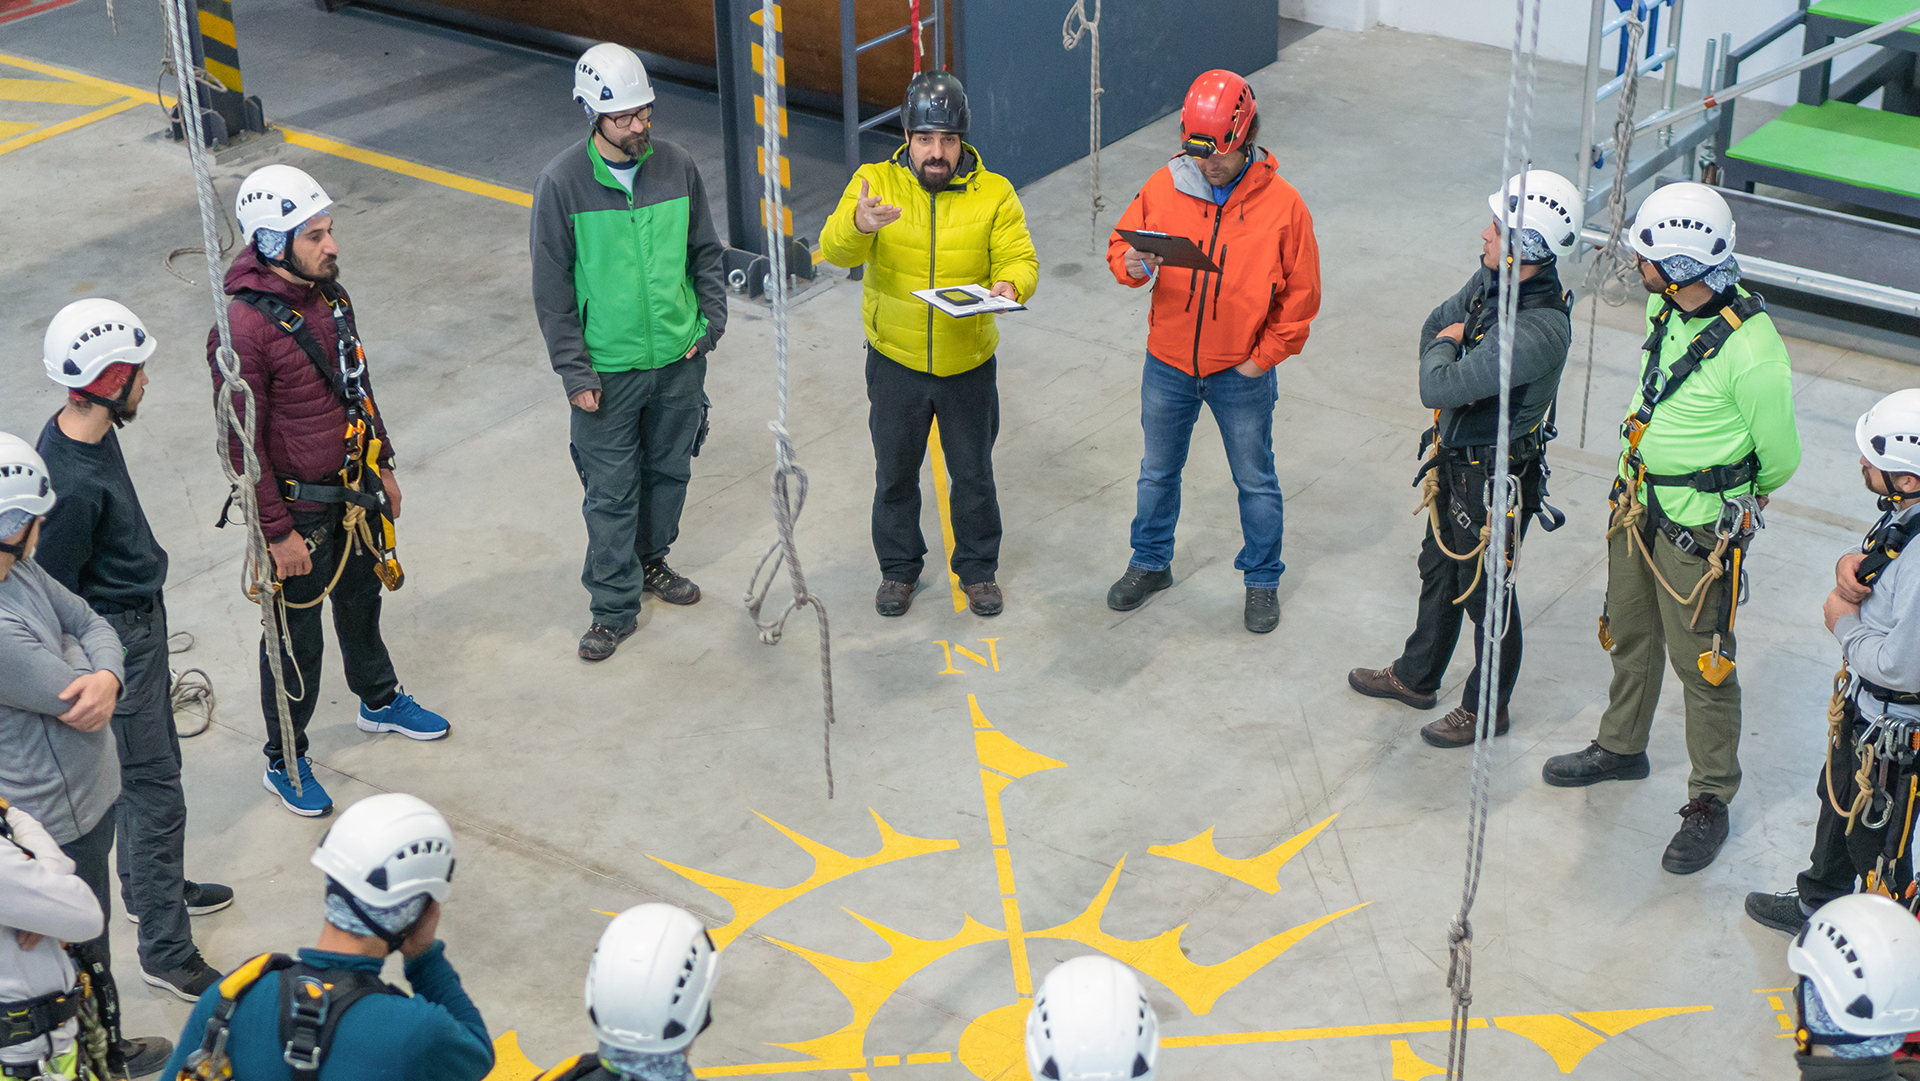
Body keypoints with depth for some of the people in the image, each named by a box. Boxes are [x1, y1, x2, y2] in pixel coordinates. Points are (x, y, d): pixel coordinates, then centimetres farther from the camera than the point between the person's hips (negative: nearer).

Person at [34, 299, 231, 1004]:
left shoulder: (79, 432, -2)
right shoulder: (71, 484, -32)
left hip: (140, 619, 10)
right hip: (115, 639, -10)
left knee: (146, 770, 26)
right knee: (154, 793, 0)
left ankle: (148, 886, 47)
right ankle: (166, 951, 12)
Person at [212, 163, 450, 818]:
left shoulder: (328, 294, -1)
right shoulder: (245, 330, -27)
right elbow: (243, 443, -22)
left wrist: (382, 466, 18)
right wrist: (278, 533, -19)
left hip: (355, 493, 8)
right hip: (299, 511, -7)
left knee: (362, 601, 27)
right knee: (297, 641, 7)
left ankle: (380, 701, 51)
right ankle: (285, 763, 24)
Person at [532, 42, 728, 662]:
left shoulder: (677, 167, -4)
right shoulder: (563, 182, -14)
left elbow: (705, 252, 10)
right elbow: (552, 288, -10)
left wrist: (711, 320, 1)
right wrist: (573, 371, -11)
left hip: (679, 359, 4)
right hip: (607, 368, -4)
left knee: (669, 470, 19)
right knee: (612, 492, 3)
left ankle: (650, 561, 42)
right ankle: (615, 607, 16)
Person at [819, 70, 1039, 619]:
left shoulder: (994, 193, -6)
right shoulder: (875, 182, -10)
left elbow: (1020, 259, -7)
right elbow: (834, 249, -24)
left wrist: (1009, 285, -32)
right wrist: (858, 224, -49)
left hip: (969, 363, 0)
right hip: (896, 361, 0)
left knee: (973, 474, 14)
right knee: (895, 472, 15)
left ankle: (978, 568, 34)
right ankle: (899, 568, 35)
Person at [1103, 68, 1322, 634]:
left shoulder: (1282, 204, -14)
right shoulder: (1163, 188, -9)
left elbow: (1301, 295, -8)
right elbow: (1121, 243, 1)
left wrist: (1262, 358, -9)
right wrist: (1133, 265, -22)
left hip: (1241, 374, -2)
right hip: (1168, 365, 3)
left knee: (1255, 481, 13)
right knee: (1157, 472, 20)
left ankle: (1263, 581, 31)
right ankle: (1150, 564, 41)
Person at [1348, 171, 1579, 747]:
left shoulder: (1538, 331, -35)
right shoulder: (1491, 280, -7)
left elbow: (1439, 387, -35)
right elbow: (1436, 324, 11)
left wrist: (1446, 347, -17)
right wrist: (1445, 346, -5)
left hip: (1495, 479, -9)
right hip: (1456, 461, 9)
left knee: (1485, 593, 10)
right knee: (1439, 569, 26)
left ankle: (1486, 709, 31)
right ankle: (1416, 677, 47)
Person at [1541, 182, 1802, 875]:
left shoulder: (1752, 354, -29)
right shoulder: (1667, 305, -5)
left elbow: (1779, 459, -14)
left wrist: (1728, 499, 5)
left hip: (1699, 529, -8)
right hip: (1637, 504, 8)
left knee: (1702, 663, 4)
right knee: (1630, 636, 24)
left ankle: (1710, 802, 20)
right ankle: (1622, 747, 45)